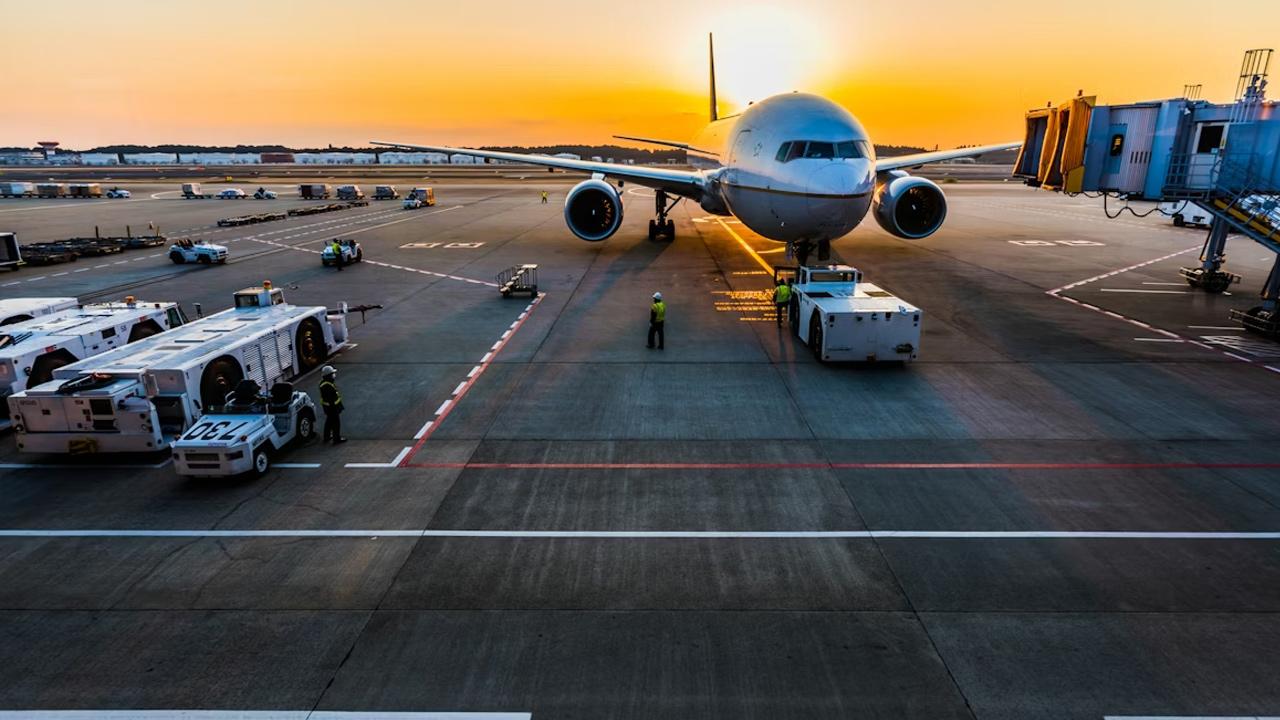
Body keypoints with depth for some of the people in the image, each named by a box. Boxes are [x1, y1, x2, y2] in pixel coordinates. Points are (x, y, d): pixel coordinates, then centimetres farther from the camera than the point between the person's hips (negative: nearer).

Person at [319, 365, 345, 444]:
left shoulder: (324, 383, 3)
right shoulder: (327, 386, -30)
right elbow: (330, 399, -28)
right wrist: (334, 407, -23)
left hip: (328, 406, 11)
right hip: (332, 407, -11)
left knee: (329, 421, 24)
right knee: (336, 422, 2)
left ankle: (327, 436, 37)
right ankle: (337, 439, 13)